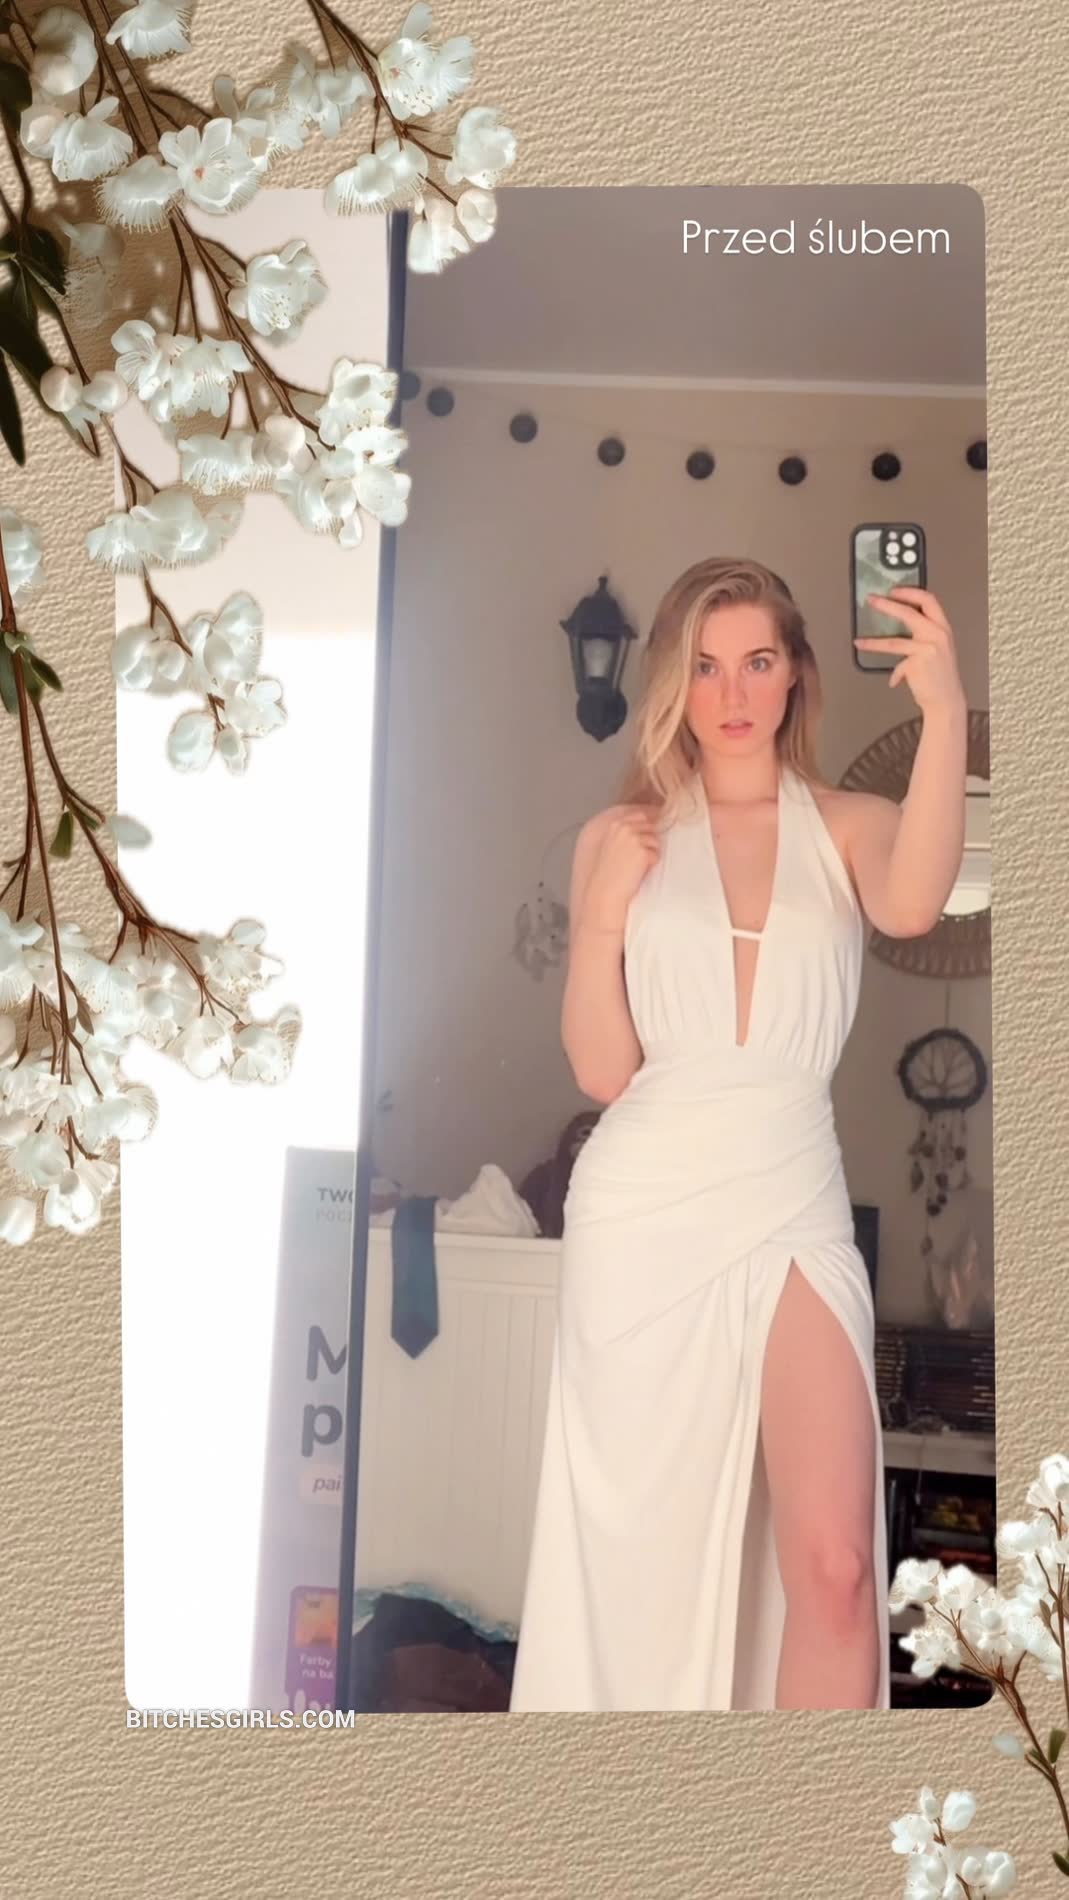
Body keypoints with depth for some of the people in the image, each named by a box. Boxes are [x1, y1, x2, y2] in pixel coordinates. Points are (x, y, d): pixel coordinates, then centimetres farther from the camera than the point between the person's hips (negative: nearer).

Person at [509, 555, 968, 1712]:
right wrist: (603, 918, -13)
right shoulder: (620, 837, 5)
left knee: (836, 1565, -10)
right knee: (644, 1550, 12)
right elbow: (602, 1071, 1)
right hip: (645, 1209, 1)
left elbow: (914, 907, -21)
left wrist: (945, 715, -32)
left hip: (794, 1203, 0)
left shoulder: (849, 826, 5)